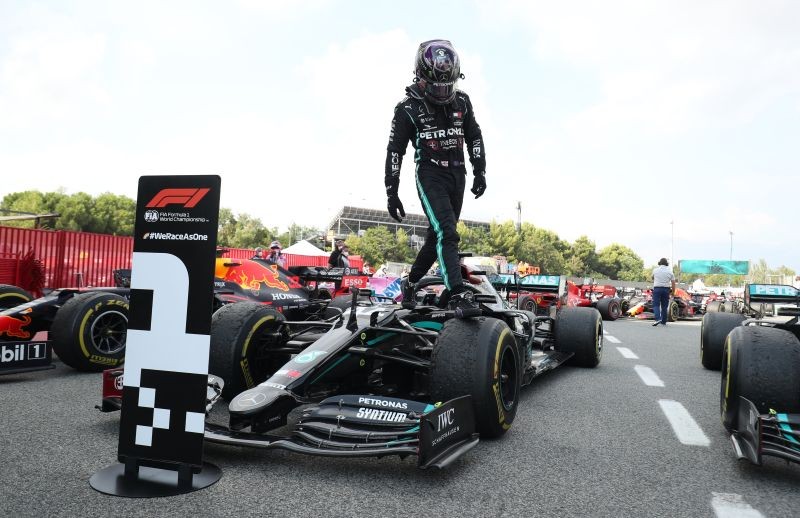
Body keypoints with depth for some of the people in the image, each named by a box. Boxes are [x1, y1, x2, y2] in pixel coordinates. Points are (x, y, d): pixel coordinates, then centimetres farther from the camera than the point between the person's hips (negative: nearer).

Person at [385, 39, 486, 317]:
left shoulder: (462, 101, 6)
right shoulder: (408, 107, -6)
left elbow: (474, 137, 17)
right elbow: (395, 150, -3)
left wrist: (480, 172, 8)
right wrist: (391, 192, -6)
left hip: (457, 174, 5)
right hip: (430, 175, -5)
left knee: (437, 235, 11)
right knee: (447, 233, -20)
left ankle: (411, 282, 29)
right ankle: (458, 296, -25)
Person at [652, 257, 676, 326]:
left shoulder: (655, 270, 4)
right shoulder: (669, 271, 5)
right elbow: (673, 283, 1)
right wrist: (673, 292, 10)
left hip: (657, 288, -2)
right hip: (666, 289, 2)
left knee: (656, 305, -4)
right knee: (664, 306, 8)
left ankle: (658, 318, -23)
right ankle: (663, 321, 11)